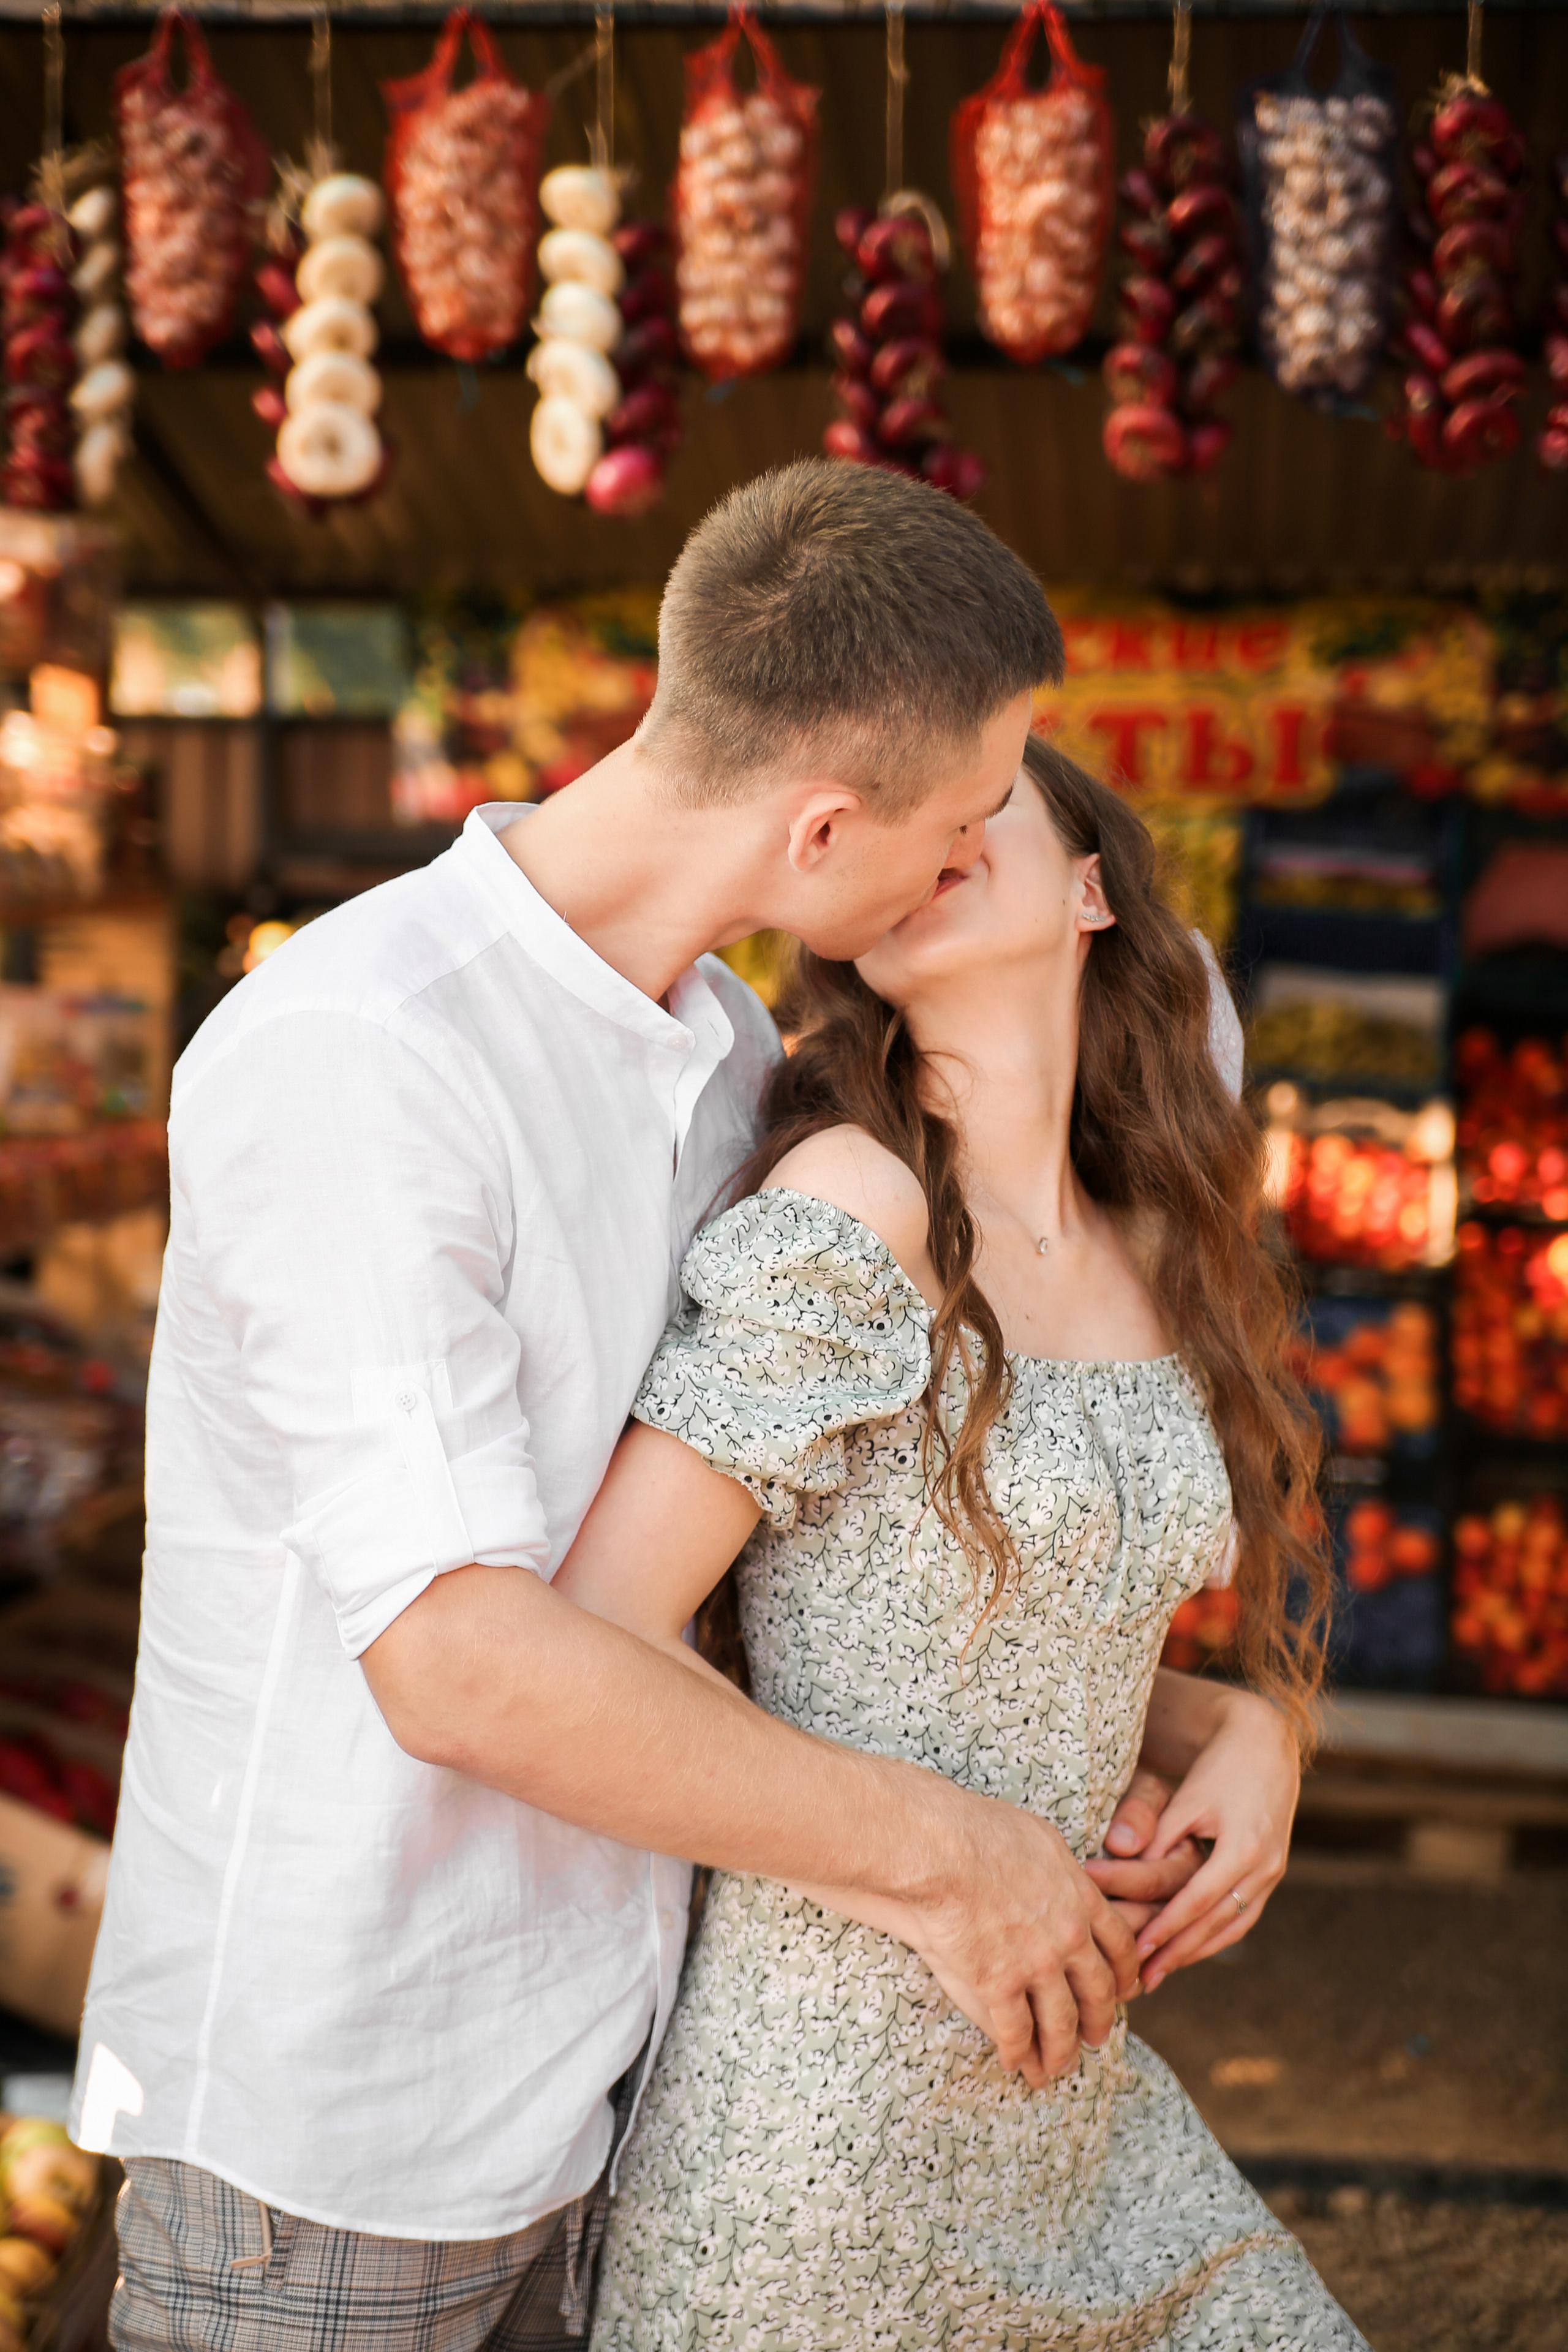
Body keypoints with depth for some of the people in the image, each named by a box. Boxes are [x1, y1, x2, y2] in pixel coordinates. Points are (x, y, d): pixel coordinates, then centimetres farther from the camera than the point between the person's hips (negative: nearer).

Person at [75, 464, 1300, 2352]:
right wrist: (937, 1854, -19)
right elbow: (462, 1664, -29)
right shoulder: (346, 1060, -24)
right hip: (334, 2102, -7)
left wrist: (1241, 1712, -1)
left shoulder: (726, 1055, 3)